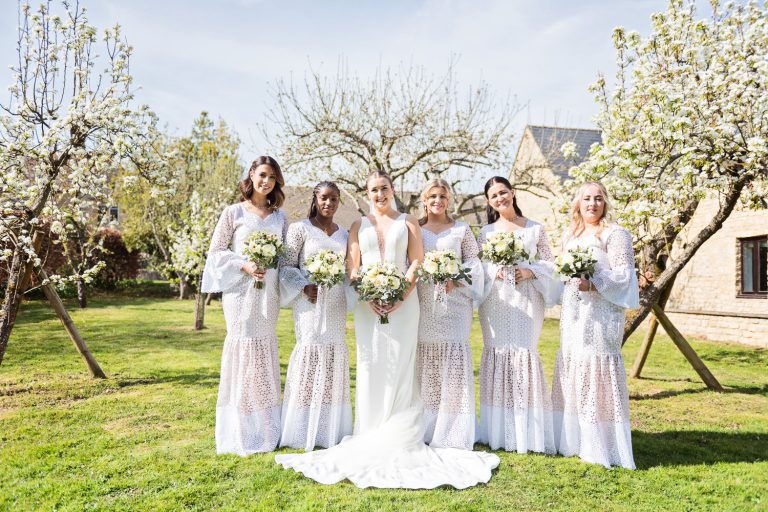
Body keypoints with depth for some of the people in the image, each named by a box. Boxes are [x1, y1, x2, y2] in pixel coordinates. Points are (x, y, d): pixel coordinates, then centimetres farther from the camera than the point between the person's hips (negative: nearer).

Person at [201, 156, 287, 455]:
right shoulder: (234, 213, 1)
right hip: (241, 291, -4)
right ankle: (241, 435, 8)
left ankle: (267, 430, 19)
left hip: (268, 293, 4)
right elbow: (215, 252, -2)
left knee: (265, 352, 9)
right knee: (243, 348, -3)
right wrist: (244, 266, -15)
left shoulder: (279, 217, 13)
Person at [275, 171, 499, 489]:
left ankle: (399, 438, 6)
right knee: (371, 366, 1)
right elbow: (352, 266, 6)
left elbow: (417, 263, 1)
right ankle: (370, 437, 9)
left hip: (402, 302, -1)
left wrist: (400, 297, -14)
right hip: (367, 304, 1)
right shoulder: (359, 225, 15)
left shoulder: (408, 222, 11)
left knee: (400, 365, -1)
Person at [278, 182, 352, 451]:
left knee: (335, 354, 6)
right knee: (311, 351, -7)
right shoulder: (300, 229, -2)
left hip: (336, 304, 5)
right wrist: (304, 287, -17)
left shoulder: (343, 233, 14)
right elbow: (287, 266, -5)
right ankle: (306, 431, 4)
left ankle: (331, 429, 17)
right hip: (310, 302, -5)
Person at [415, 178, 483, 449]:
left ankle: (452, 431, 7)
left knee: (453, 360, -3)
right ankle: (425, 427, 14)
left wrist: (457, 280, -11)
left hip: (454, 303, -1)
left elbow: (473, 262, 6)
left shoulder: (461, 230, 10)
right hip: (423, 303, 1)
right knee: (424, 362, 3)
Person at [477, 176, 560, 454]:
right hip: (495, 302, 1)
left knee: (525, 353, -6)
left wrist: (529, 272, -11)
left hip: (526, 300, -1)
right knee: (496, 353, 0)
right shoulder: (486, 232, 11)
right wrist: (495, 272, -13)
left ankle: (528, 433, 5)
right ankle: (498, 432, 10)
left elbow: (549, 263, 6)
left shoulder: (535, 229, 8)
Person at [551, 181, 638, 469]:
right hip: (573, 313, 7)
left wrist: (593, 284, -25)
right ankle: (574, 440, 19)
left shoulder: (614, 234, -3)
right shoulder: (571, 237, 19)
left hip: (601, 312, -7)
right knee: (572, 365, 8)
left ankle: (601, 447, 1)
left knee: (596, 368, -8)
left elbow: (623, 273, -12)